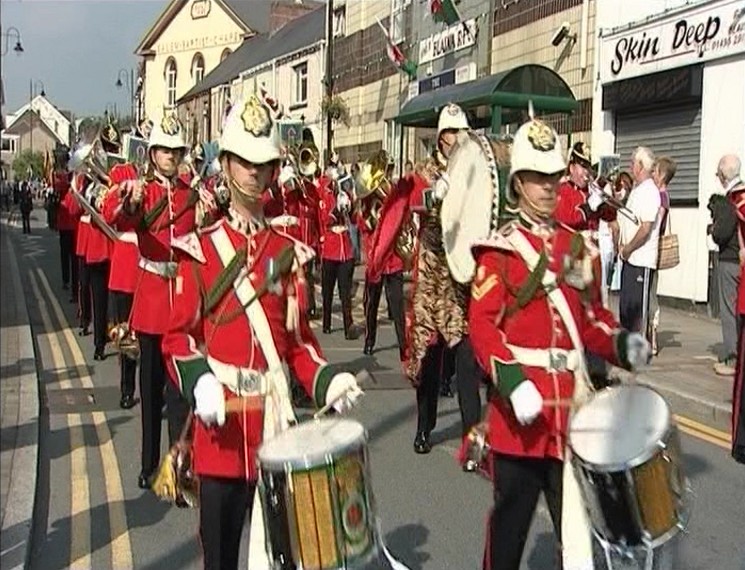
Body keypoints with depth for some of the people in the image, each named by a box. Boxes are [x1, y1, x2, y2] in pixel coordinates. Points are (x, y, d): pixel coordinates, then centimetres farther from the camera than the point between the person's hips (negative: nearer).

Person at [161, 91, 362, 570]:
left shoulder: (289, 252, 6)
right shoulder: (201, 250, -1)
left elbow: (299, 338, 7)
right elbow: (180, 336, -3)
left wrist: (327, 380, -10)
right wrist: (199, 383, -21)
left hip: (275, 419, 2)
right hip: (222, 423, -2)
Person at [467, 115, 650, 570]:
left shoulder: (579, 249, 12)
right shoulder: (500, 247, -4)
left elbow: (593, 319, 15)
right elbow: (482, 322, -12)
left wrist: (621, 343, -6)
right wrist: (511, 381, -23)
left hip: (572, 403, 4)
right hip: (519, 403, -4)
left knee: (578, 520, 7)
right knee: (511, 516, 12)